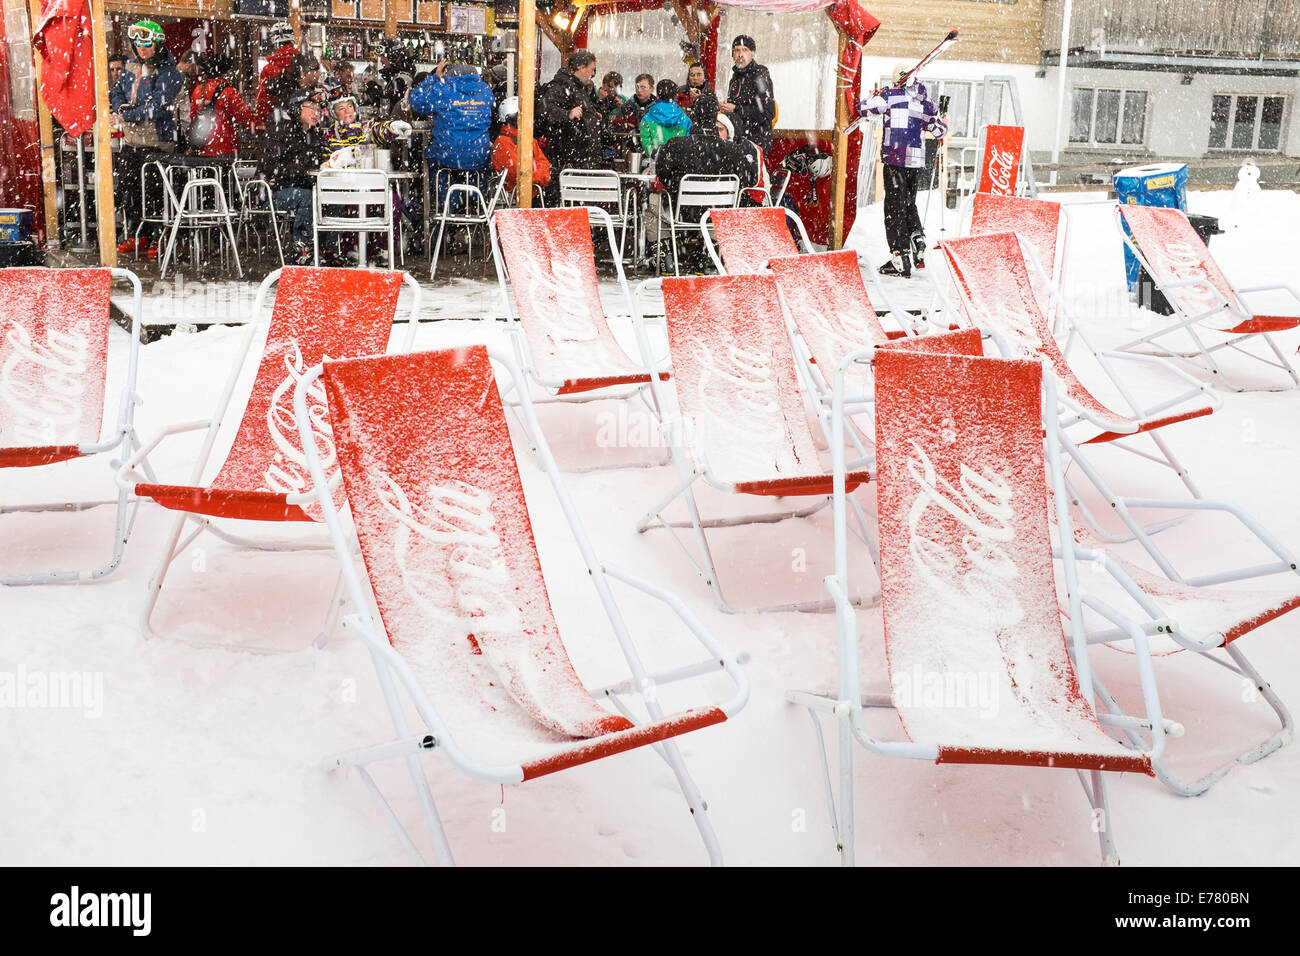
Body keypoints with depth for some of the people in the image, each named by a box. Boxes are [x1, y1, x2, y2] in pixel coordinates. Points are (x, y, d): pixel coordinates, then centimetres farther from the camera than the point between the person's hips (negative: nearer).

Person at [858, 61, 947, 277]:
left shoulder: (891, 95, -4)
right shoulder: (925, 101, 8)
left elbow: (863, 108, -5)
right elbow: (940, 130, 15)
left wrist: (874, 96, 15)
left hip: (895, 158, -5)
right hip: (917, 161, 5)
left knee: (895, 208, -1)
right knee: (909, 204, 22)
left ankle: (900, 261, -4)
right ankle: (918, 245, 12)